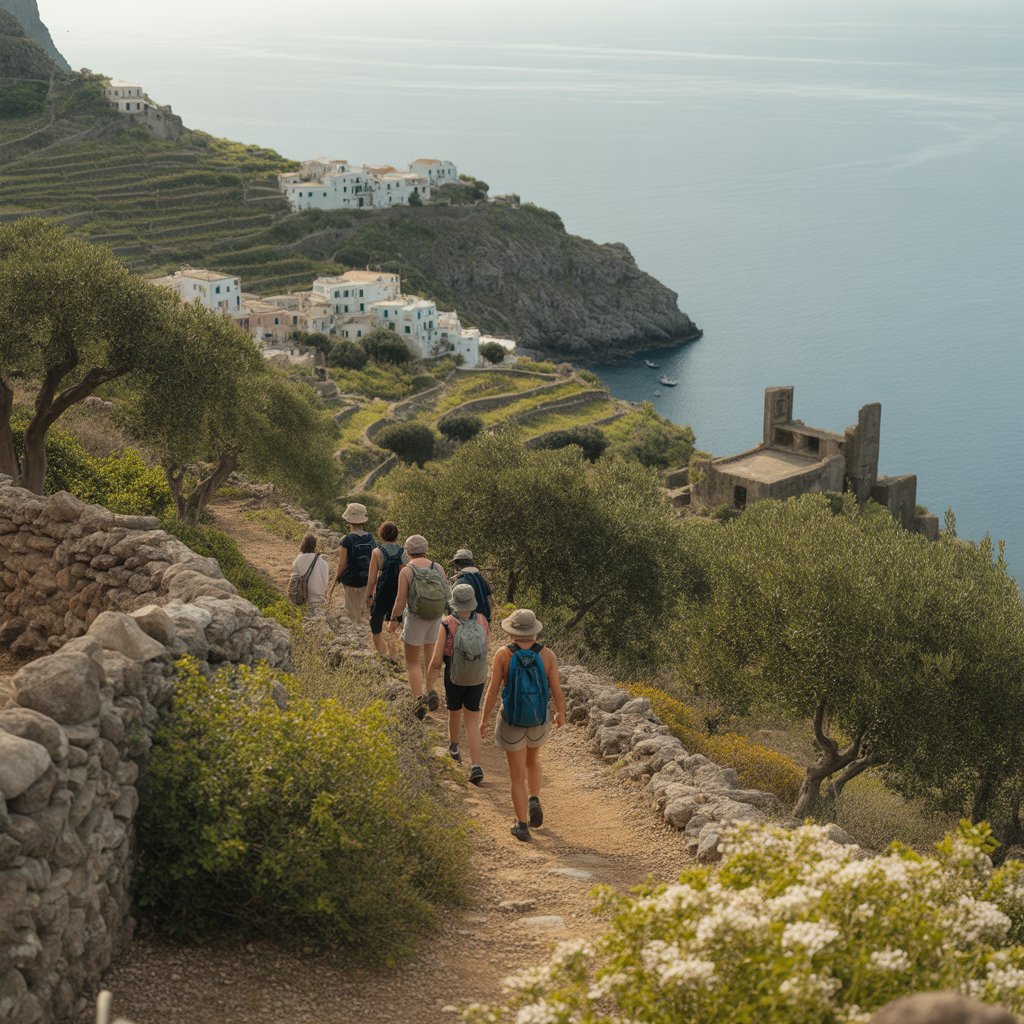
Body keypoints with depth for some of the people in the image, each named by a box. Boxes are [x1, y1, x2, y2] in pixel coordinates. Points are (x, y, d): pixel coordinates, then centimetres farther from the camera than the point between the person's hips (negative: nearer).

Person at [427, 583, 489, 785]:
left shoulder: (447, 624, -21)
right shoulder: (482, 621, -11)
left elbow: (437, 660, -17)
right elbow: (486, 650, 4)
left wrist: (430, 676, 2)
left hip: (455, 678, -2)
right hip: (478, 678, 2)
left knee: (455, 713, 24)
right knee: (472, 722, 8)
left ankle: (453, 747, 51)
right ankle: (475, 767, -4)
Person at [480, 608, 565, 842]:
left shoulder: (504, 654, -16)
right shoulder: (547, 655, -13)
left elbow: (493, 690, -13)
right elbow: (557, 691, -9)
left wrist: (484, 719, 1)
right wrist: (561, 714, 9)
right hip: (539, 720, 2)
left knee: (517, 774, 11)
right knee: (532, 760, 30)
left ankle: (522, 826, 12)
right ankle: (534, 802, 13)